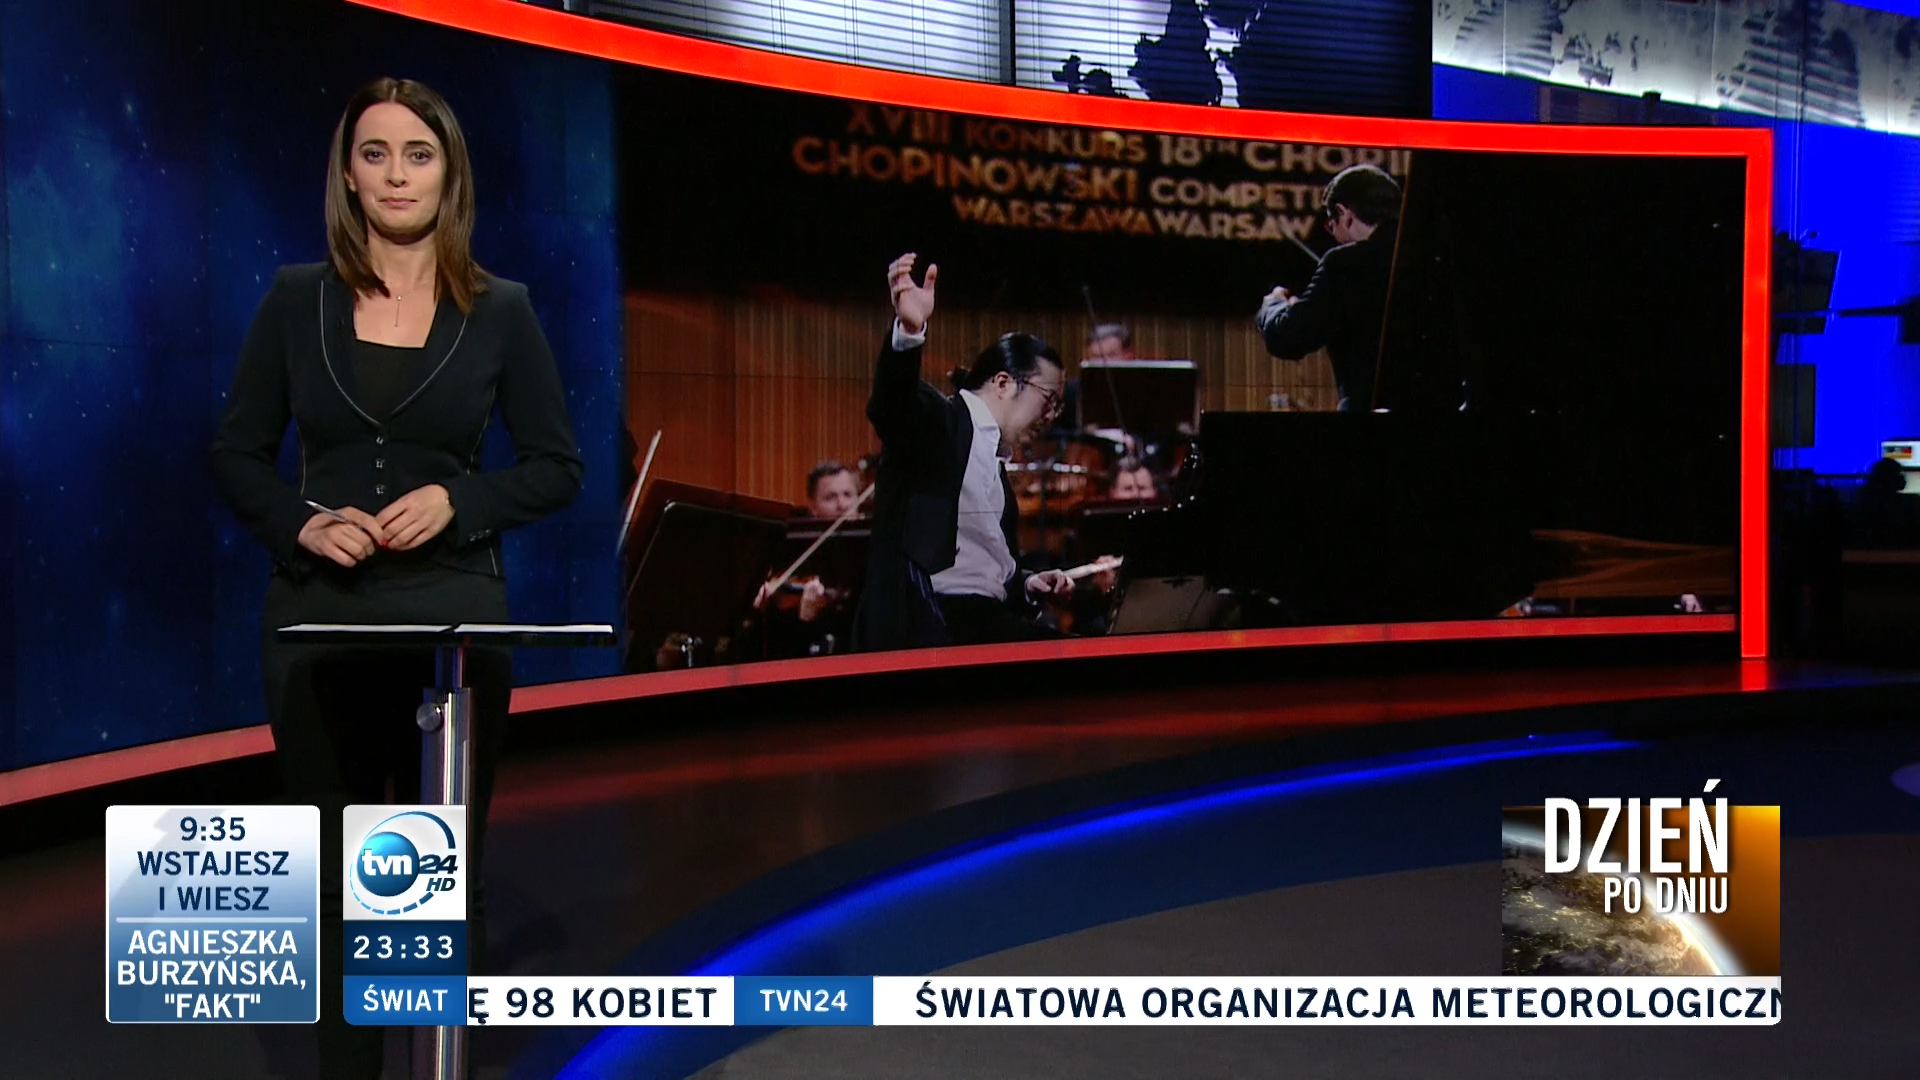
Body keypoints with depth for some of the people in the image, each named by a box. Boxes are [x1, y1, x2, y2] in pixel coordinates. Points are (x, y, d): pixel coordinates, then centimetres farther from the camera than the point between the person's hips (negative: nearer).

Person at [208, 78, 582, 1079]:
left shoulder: (500, 311, 2)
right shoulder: (296, 299, 4)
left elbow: (557, 467, 4)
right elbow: (237, 453, 6)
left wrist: (457, 500, -13)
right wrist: (301, 522, -13)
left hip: (455, 613, -1)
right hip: (318, 612, 1)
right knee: (335, 869, 7)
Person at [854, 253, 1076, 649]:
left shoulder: (995, 460, 26)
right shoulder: (937, 422, 0)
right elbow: (892, 403, -25)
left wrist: (1027, 584, 11)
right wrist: (909, 332, -43)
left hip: (988, 617, 9)